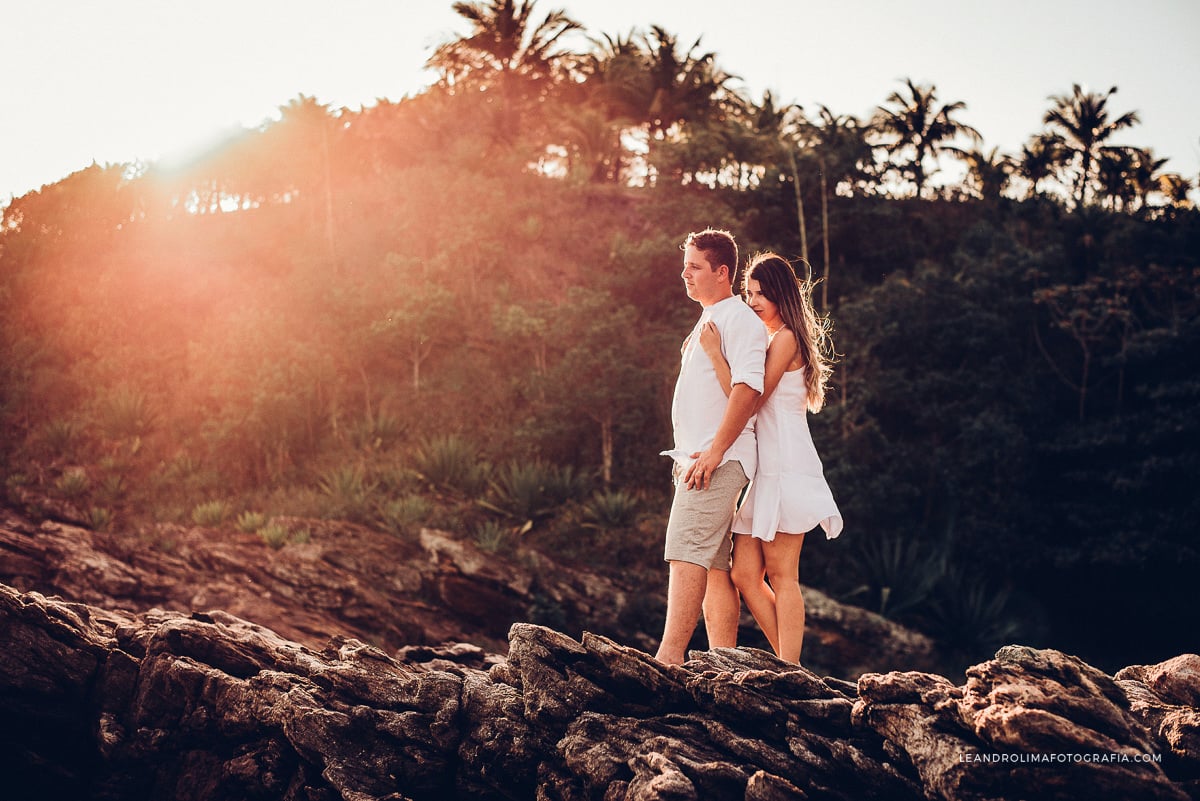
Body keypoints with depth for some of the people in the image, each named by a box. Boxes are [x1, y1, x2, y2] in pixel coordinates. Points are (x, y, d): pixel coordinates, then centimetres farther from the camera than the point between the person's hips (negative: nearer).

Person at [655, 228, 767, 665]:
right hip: (695, 459, 10)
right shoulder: (707, 322, 23)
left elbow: (747, 387, -19)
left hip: (718, 459, -10)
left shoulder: (738, 319, -7)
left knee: (687, 551, -19)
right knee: (713, 563, 8)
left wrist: (715, 451, -24)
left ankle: (669, 655, -26)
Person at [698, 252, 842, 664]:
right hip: (761, 468, 9)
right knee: (745, 574, 3)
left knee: (781, 574, -7)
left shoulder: (785, 339, -7)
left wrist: (716, 355, -15)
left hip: (784, 466, -9)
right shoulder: (764, 340, 21)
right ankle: (789, 664, 10)